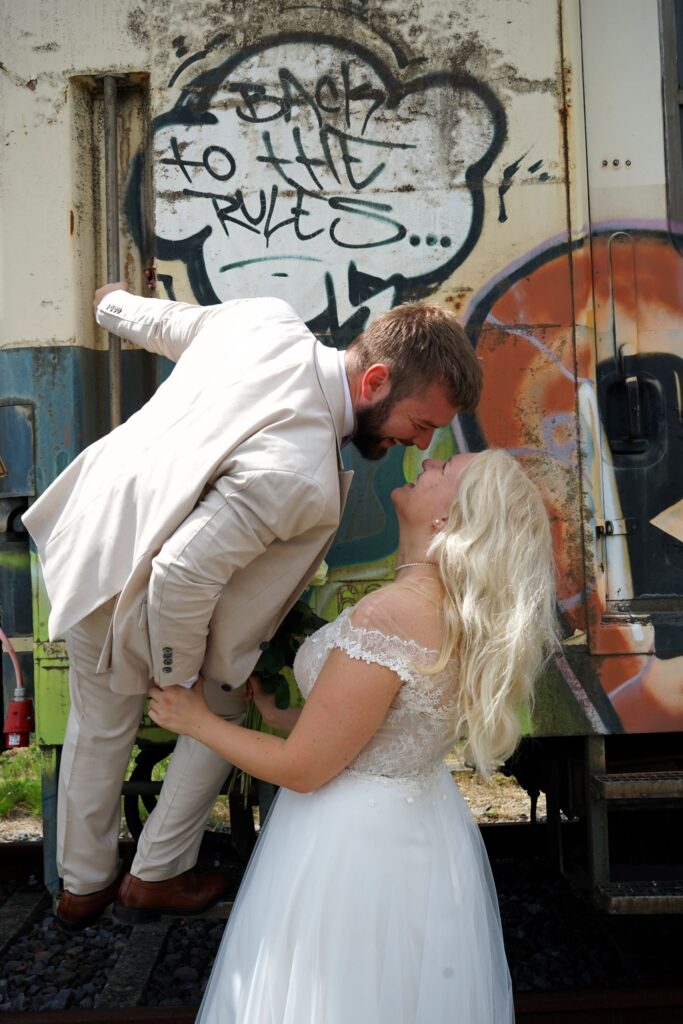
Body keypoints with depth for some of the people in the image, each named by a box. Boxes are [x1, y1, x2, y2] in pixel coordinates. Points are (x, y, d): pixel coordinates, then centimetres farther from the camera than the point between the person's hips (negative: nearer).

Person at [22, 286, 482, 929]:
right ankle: (156, 877, 37)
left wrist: (116, 304, 28)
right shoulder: (301, 476, -37)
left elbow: (167, 323, 6)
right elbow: (184, 573, -35)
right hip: (133, 597, -8)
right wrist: (178, 679, -17)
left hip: (82, 531, 8)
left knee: (98, 726, 25)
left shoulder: (268, 318, -13)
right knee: (222, 711, 19)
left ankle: (81, 887, 48)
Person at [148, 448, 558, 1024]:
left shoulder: (388, 617, -31)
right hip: (425, 827, 8)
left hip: (356, 842, -8)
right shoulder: (460, 612, -4)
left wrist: (198, 722, -7)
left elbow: (301, 770, -21)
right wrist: (277, 712, 13)